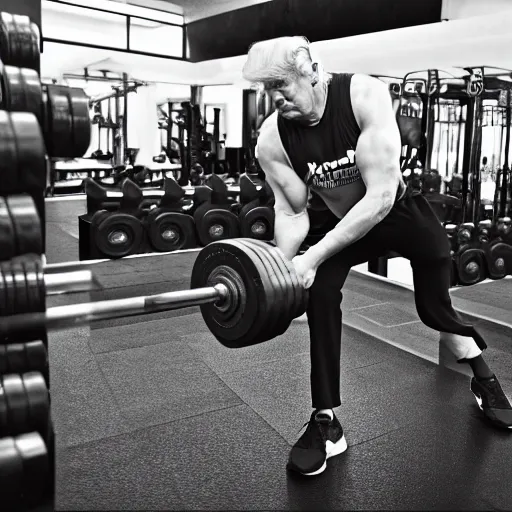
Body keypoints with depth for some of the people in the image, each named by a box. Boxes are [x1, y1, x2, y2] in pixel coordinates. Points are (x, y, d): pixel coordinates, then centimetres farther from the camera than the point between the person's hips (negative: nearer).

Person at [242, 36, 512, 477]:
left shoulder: (365, 95, -32)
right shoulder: (272, 141, -22)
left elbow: (381, 197, -36)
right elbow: (292, 212, -13)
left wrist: (313, 257, -40)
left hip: (404, 210, -2)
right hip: (343, 221, 2)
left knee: (435, 308, 11)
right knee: (320, 295, -21)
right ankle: (326, 423, -5)